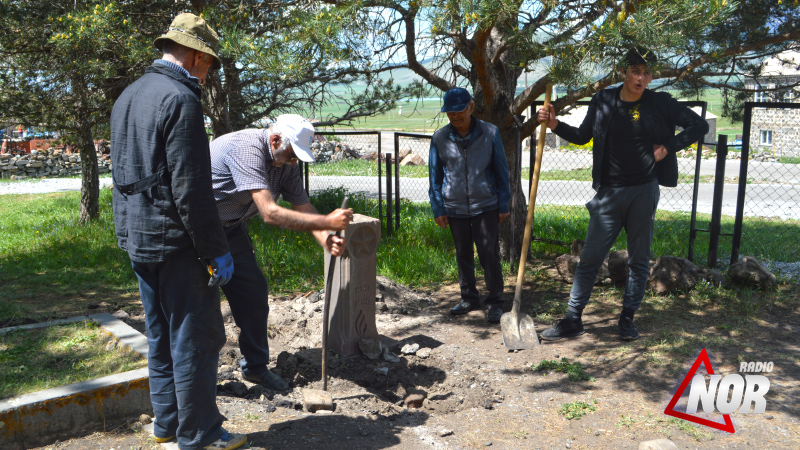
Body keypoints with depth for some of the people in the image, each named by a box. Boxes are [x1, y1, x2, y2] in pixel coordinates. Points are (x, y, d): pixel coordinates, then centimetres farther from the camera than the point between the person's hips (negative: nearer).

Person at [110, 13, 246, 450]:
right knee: (196, 337, 2)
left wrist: (129, 230, 22)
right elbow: (190, 187, -22)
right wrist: (216, 250, -17)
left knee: (161, 335, 18)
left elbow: (122, 174, 18)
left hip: (137, 238, 10)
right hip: (175, 239, -10)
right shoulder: (180, 100, -16)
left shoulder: (128, 97, 14)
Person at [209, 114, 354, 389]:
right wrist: (327, 222, -40)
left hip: (230, 227, 8)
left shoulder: (285, 162, -4)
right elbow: (270, 213, -40)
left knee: (254, 290, 5)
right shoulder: (246, 150, -32)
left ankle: (255, 366, 19)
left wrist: (326, 240, -25)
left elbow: (303, 207, -5)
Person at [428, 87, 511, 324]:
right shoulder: (440, 138, -2)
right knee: (463, 254, 13)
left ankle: (495, 302, 12)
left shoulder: (490, 133, -5)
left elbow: (501, 170, 2)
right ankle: (469, 298, 29)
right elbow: (435, 176, 5)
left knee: (489, 253, -2)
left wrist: (503, 205, 2)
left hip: (486, 206, -2)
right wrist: (437, 209, 4)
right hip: (455, 207, 2)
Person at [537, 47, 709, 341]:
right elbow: (583, 136, 14)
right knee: (590, 257, -2)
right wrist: (556, 125, -1)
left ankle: (627, 319, 19)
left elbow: (699, 126, 7)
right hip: (609, 193, 0)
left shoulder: (661, 104, 1)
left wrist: (669, 147, -4)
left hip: (644, 192, 0)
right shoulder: (603, 101, 4)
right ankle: (573, 320, 5)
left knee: (639, 259, 7)